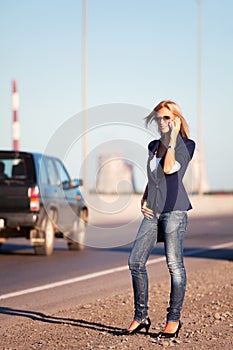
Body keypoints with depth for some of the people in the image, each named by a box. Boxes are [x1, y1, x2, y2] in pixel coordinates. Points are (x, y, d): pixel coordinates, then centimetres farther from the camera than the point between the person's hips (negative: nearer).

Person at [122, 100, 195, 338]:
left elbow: (170, 168, -18)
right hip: (153, 211, 6)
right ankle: (141, 316, 10)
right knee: (135, 261, 0)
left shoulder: (186, 145, -2)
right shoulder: (153, 146, 17)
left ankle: (173, 319, 5)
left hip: (174, 209, -6)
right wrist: (143, 200, 11)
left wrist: (172, 139, -16)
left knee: (174, 264, -4)